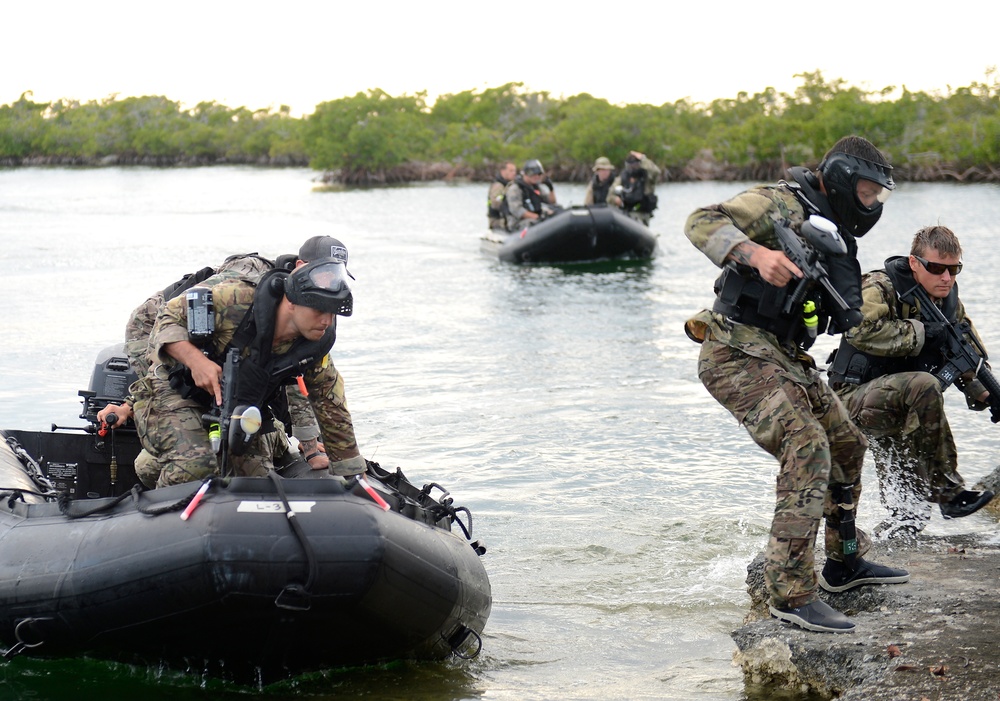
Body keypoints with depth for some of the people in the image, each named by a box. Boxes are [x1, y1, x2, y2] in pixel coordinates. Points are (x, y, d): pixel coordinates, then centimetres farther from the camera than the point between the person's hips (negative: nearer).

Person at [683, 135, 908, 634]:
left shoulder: (832, 232, 19)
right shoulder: (780, 204, -9)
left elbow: (845, 319, 17)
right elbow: (702, 223, -21)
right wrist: (756, 253, -35)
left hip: (786, 358, 10)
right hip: (739, 354, -10)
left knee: (847, 445, 17)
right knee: (807, 451, -22)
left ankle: (844, 563, 33)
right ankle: (791, 594, -22)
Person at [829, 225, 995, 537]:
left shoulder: (949, 302, 7)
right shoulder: (881, 287, -15)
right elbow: (862, 330, -34)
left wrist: (984, 394, -2)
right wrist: (921, 333, -28)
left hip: (897, 408, 8)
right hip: (856, 397, -8)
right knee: (924, 386, -34)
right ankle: (947, 489, -29)